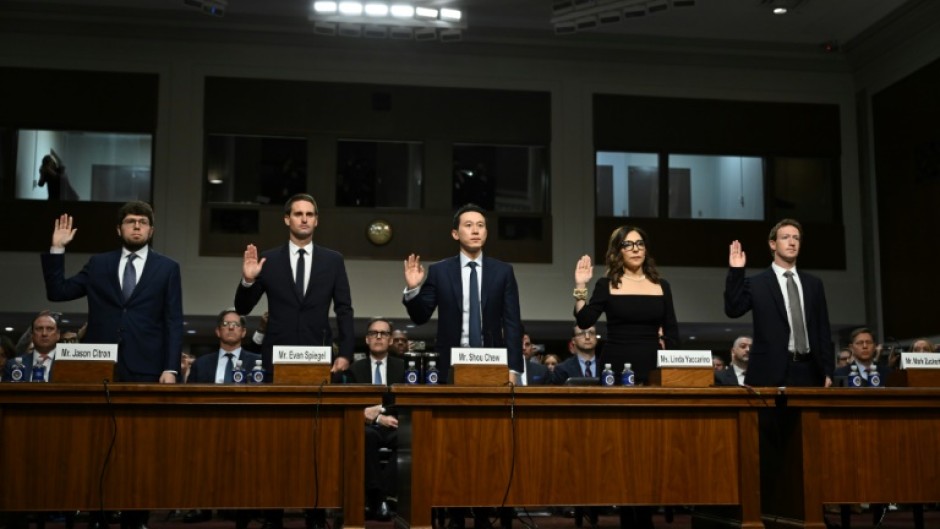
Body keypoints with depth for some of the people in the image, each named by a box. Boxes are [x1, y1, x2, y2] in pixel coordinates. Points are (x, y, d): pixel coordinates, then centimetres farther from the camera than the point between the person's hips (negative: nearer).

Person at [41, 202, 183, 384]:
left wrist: (171, 369, -8)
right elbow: (57, 292, 11)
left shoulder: (167, 268, 6)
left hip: (145, 369, -2)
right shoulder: (98, 264, 14)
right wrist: (57, 248, 3)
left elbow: (173, 323, 1)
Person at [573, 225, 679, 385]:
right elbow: (584, 322, -7)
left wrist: (661, 345, -5)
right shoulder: (606, 285, 4)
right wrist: (580, 287, -12)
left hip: (652, 366, 2)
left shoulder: (661, 286, 11)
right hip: (616, 368, -2)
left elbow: (672, 334, 12)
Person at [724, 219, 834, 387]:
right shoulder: (756, 284, 3)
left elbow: (823, 331, 14)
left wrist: (827, 371, 8)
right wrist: (736, 272, -17)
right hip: (771, 373, -4)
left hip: (809, 371, 4)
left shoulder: (814, 284, 15)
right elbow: (733, 310, -12)